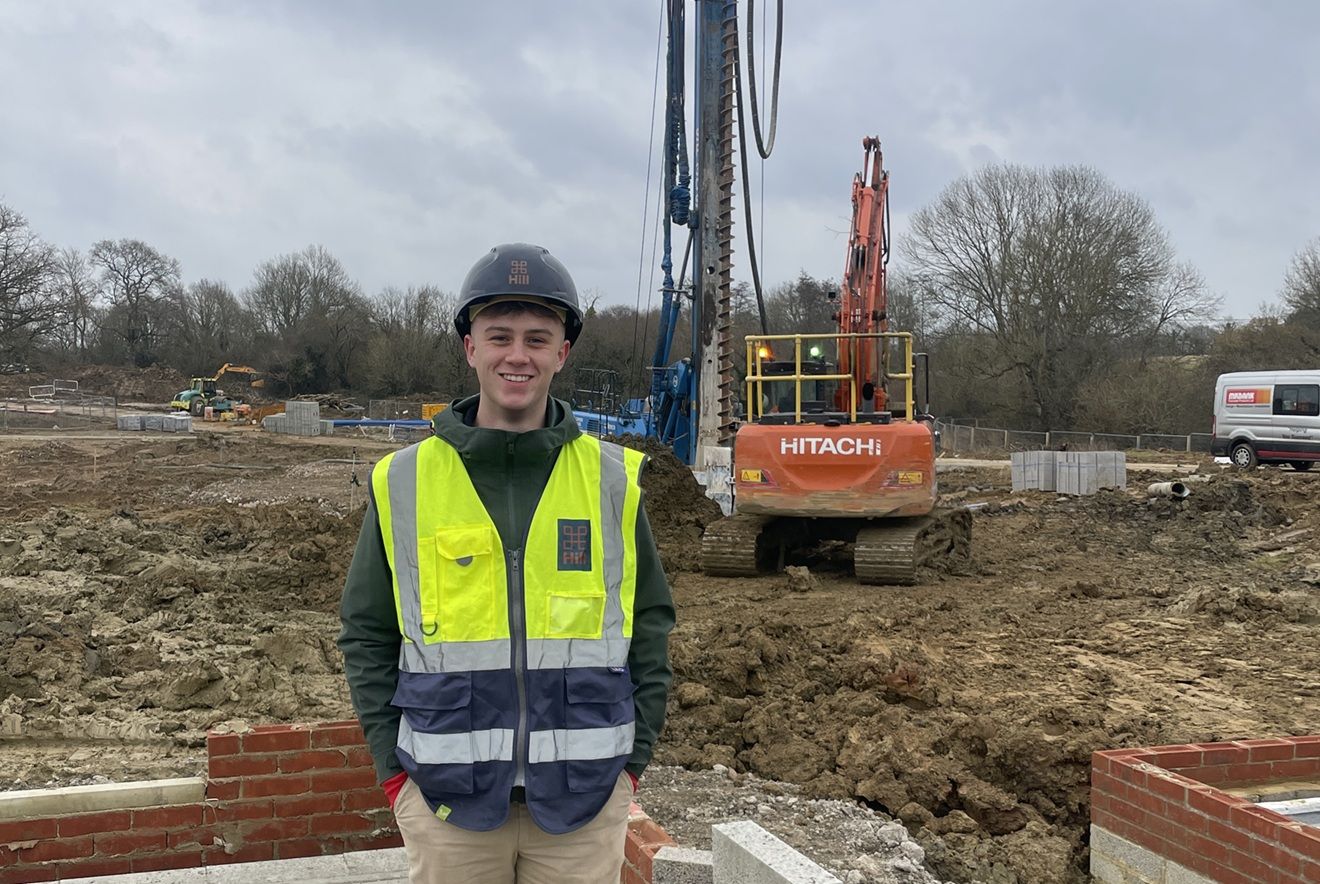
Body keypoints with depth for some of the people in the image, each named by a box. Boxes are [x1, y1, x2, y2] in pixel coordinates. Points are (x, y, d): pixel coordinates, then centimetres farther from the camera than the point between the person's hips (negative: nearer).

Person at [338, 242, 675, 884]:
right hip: (448, 802, 0)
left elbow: (650, 625, 7)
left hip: (585, 802, 0)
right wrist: (394, 767, 0)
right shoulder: (402, 483, 1)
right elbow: (367, 634, 6)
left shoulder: (613, 480, 2)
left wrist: (631, 759, 2)